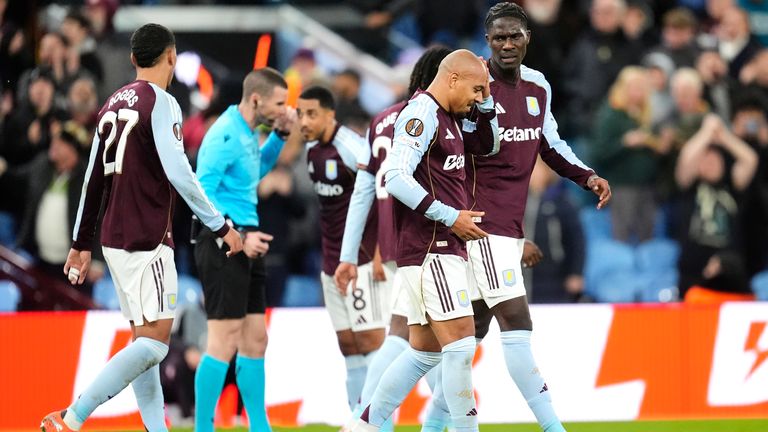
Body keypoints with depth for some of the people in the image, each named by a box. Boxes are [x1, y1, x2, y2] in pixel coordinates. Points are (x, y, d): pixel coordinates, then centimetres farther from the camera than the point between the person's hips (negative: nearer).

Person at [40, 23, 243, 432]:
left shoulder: (113, 104, 14)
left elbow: (93, 179, 17)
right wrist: (220, 226, -12)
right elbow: (178, 172, -17)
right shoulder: (161, 103, -9)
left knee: (143, 338, 11)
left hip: (115, 239, 9)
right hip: (147, 240, -9)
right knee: (155, 341, -11)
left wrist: (82, 242, 22)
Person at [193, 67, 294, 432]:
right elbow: (201, 194, -20)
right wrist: (237, 236, -23)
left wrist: (280, 134, 20)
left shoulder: (247, 133, 13)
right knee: (225, 342, -10)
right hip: (222, 245, -10)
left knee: (255, 340, 12)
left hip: (244, 245, 10)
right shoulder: (226, 135, -16)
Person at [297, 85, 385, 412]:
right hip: (332, 262, 8)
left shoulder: (351, 148, -16)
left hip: (361, 262, -8)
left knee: (370, 341, -8)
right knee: (348, 345, 7)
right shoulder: (312, 148, 10)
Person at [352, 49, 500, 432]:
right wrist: (449, 216, -20)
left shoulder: (448, 119, 17)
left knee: (425, 350, 13)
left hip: (442, 249, 10)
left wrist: (486, 104, 16)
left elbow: (486, 146, 33)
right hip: (429, 250, -10)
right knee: (461, 342, -12)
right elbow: (396, 179, -21)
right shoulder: (421, 114, -13)